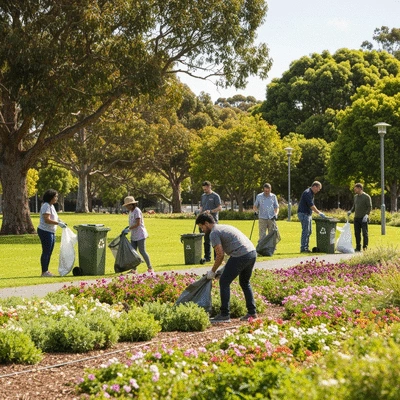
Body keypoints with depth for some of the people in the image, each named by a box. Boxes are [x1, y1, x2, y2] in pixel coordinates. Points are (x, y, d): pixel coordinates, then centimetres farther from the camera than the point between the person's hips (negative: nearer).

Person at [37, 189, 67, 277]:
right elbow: (47, 220, -24)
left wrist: (61, 222, 5)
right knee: (46, 252, -5)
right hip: (45, 232, -10)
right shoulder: (46, 206, -15)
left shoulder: (51, 206, 15)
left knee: (49, 252, 12)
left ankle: (46, 271, 19)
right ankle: (44, 272, 0)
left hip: (51, 232, 10)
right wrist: (58, 223, -25)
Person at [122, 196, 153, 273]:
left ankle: (150, 267, 1)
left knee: (142, 251, -7)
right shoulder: (131, 212, 14)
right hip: (133, 235, 9)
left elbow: (138, 223, -19)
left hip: (140, 234, -9)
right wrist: (127, 229, 4)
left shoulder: (137, 211, -13)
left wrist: (128, 229, -18)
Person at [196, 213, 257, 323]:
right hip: (252, 252, 9)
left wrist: (212, 271, 3)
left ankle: (224, 315, 1)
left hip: (240, 256, -9)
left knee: (224, 282, 1)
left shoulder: (214, 233, -2)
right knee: (245, 282, 23)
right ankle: (252, 312, 22)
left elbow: (220, 255, -9)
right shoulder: (224, 227, 27)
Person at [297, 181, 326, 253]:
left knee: (309, 231, 10)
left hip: (308, 214, 10)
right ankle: (303, 248, -7)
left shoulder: (311, 193, 15)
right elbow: (311, 205, -21)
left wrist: (319, 212, 16)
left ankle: (306, 247, 14)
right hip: (303, 214, -10)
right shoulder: (307, 193, -18)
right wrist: (319, 213, -16)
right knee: (305, 231, -10)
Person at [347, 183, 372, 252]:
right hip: (356, 218, 6)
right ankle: (358, 247, 12)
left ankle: (365, 247, 2)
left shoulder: (366, 197, -6)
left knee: (364, 233, -2)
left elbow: (370, 207, -9)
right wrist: (351, 211, 5)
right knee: (357, 233, 6)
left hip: (363, 218, -6)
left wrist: (366, 214, -21)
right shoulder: (355, 196, 15)